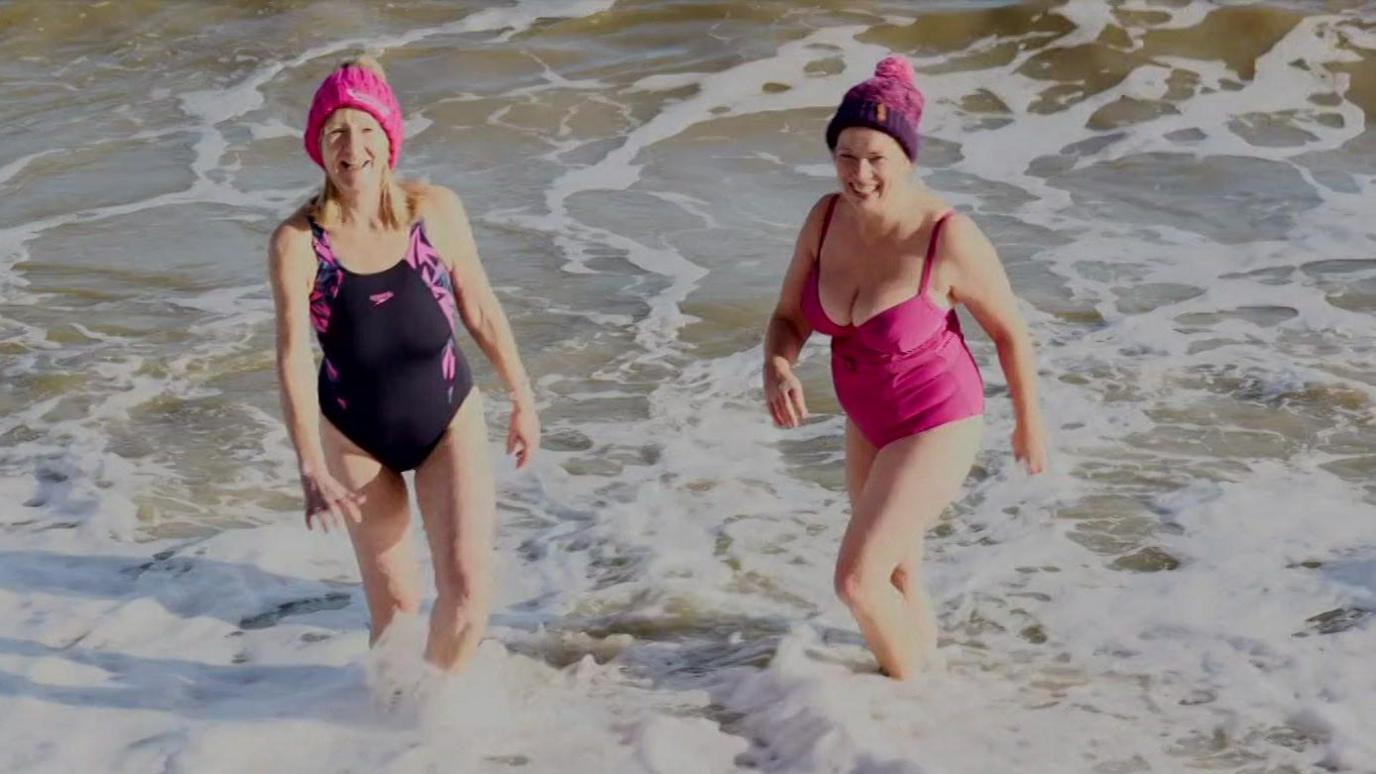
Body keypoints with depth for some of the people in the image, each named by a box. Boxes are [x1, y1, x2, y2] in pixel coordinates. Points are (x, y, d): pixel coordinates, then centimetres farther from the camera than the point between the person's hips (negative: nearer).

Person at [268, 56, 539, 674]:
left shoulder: (436, 211, -12)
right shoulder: (297, 243, -17)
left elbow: (481, 310, 0)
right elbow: (293, 358, -23)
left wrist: (523, 401, 9)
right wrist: (312, 471, -32)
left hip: (449, 420, 1)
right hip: (355, 436, -1)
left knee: (469, 587, -10)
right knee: (395, 606, 6)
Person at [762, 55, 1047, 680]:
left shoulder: (949, 238, -30)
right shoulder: (827, 217, -14)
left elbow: (1011, 330, -15)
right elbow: (787, 320, -5)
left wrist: (1030, 426, -2)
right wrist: (776, 373, -28)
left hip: (937, 428, -6)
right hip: (871, 422, 6)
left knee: (856, 581, -10)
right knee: (893, 579, 23)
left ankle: (915, 689, 18)